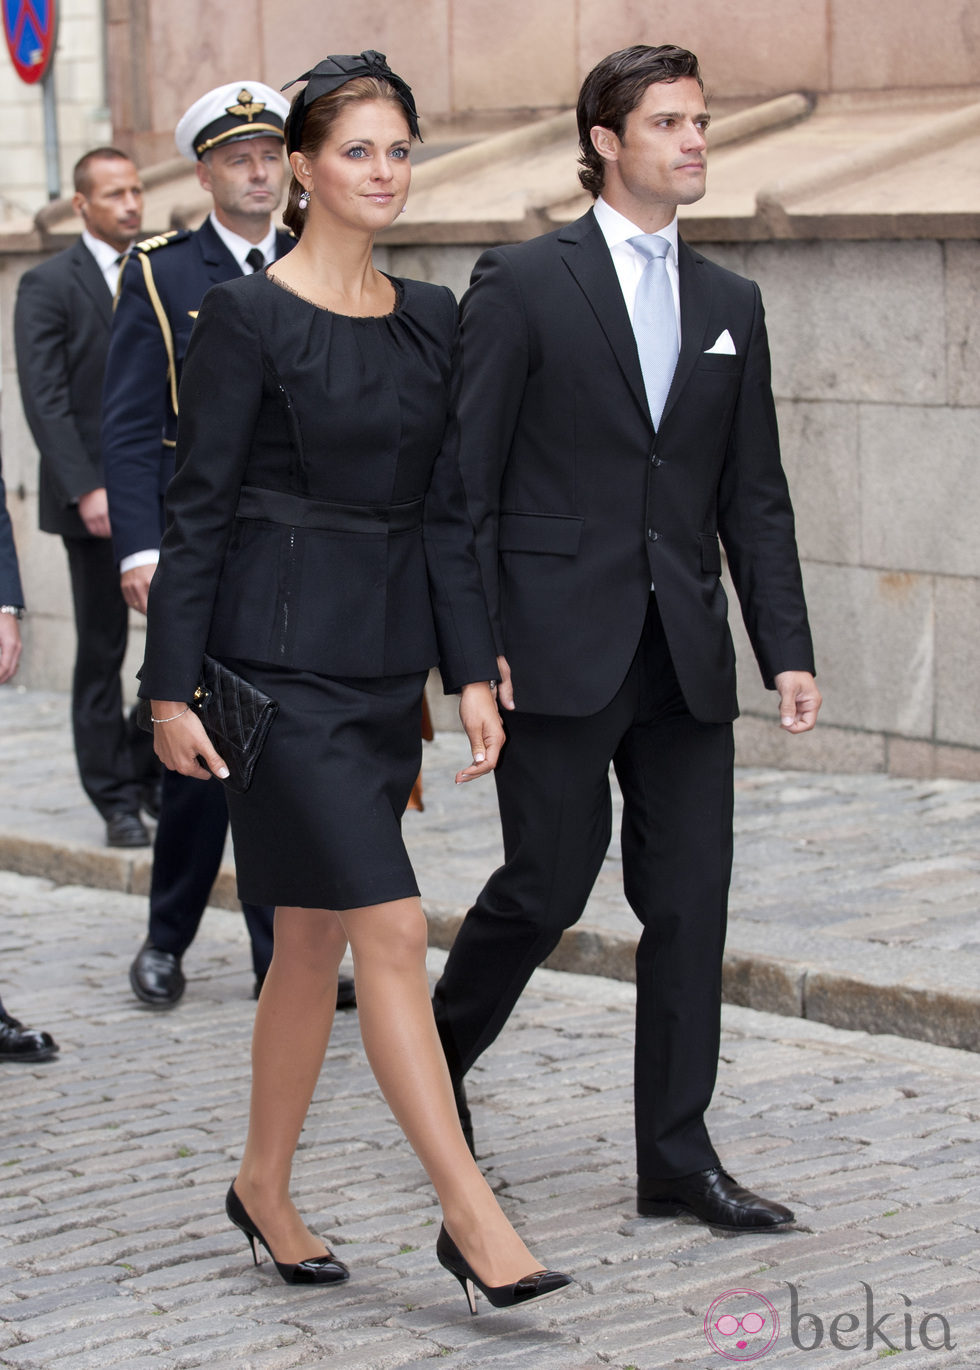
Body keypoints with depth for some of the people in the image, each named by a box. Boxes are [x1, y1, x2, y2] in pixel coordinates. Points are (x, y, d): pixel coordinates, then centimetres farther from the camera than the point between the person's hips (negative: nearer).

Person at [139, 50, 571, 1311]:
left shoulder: (430, 320, 10)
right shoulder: (245, 318, -8)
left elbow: (446, 511, 12)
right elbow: (196, 510, -8)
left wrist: (471, 672, 6)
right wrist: (171, 689, -10)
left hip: (386, 662, 6)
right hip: (281, 661, -6)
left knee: (314, 943, 13)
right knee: (392, 928, -10)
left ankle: (264, 1192, 26)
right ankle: (470, 1216, -7)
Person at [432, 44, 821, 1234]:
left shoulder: (730, 306, 12)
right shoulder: (523, 284, -3)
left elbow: (754, 497, 12)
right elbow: (464, 479, -5)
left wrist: (788, 650, 4)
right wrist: (472, 643, -11)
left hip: (685, 653, 5)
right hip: (559, 646, -5)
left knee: (691, 898, 3)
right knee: (549, 883, 0)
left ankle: (676, 1158, 12)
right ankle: (438, 1056, 28)